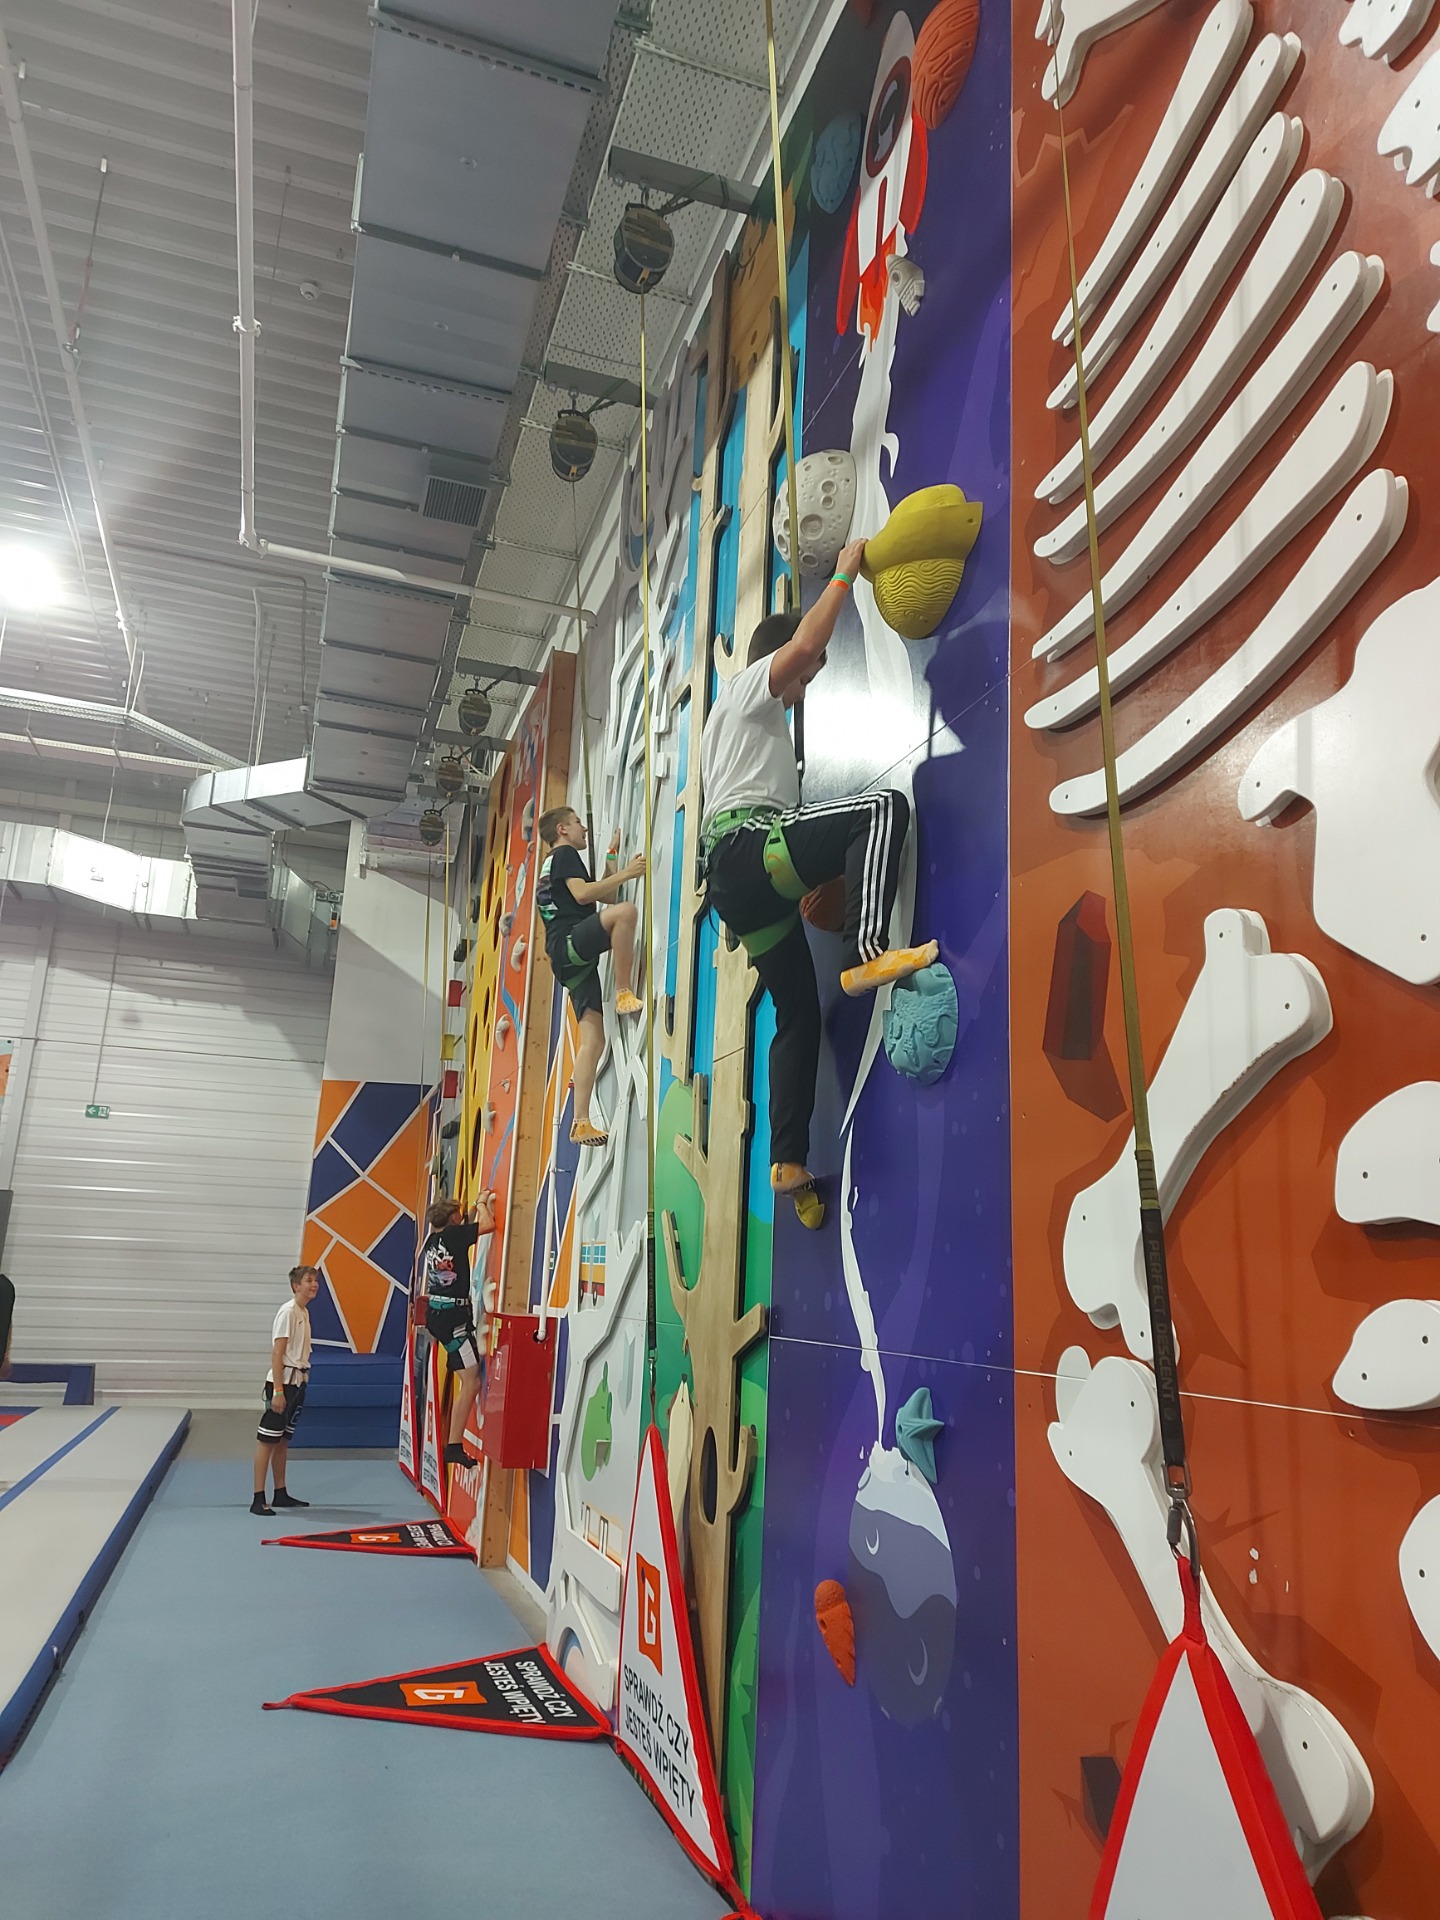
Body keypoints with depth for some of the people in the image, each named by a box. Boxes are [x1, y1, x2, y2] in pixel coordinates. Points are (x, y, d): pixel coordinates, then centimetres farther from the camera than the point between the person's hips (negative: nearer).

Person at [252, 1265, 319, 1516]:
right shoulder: (288, 1312, -14)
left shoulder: (304, 1312, 12)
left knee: (283, 1440, 15)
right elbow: (277, 1353, -17)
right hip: (283, 1382, -9)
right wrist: (278, 1391, -20)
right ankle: (258, 1499, 1)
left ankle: (280, 1494, 22)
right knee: (267, 1440, -3)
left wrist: (301, 1380, 11)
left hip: (297, 1382, 9)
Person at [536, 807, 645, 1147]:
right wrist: (626, 873, -12)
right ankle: (624, 993, -28)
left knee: (593, 1038, 0)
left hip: (572, 959, 9)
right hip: (569, 943, -9)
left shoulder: (553, 865, 33)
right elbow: (581, 893, -14)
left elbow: (604, 895, 34)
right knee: (625, 910, -30)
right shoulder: (565, 854, 4)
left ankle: (581, 1122, -4)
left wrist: (612, 856, 33)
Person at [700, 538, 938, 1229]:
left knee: (797, 1015, 10)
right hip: (751, 843, -10)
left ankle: (789, 1162, 7)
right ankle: (867, 954, -36)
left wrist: (805, 883, 33)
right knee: (884, 807, -21)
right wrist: (843, 574, 2)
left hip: (733, 880, 10)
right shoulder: (749, 686, 12)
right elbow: (804, 642, -10)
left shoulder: (730, 721, 39)